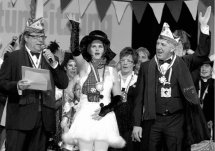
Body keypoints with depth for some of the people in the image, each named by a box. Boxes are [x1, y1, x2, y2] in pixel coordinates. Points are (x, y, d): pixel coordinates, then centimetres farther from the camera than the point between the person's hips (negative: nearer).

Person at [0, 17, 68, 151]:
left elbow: (64, 84, 12)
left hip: (44, 119, 4)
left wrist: (54, 63, 1)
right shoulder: (14, 57, 7)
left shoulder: (49, 59, 19)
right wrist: (17, 86, -18)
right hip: (20, 118, -3)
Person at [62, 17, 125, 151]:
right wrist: (75, 26, -23)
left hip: (104, 118, 1)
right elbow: (75, 51, -15)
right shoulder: (84, 67, 4)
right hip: (85, 117, -1)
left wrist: (105, 110, -9)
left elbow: (118, 98, 7)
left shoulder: (112, 71, 8)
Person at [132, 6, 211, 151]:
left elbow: (202, 53, -5)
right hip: (153, 121, 1)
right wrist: (137, 124, 1)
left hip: (176, 121, -1)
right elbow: (140, 97, 6)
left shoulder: (183, 63, 5)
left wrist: (204, 26, -14)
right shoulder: (146, 67, 5)